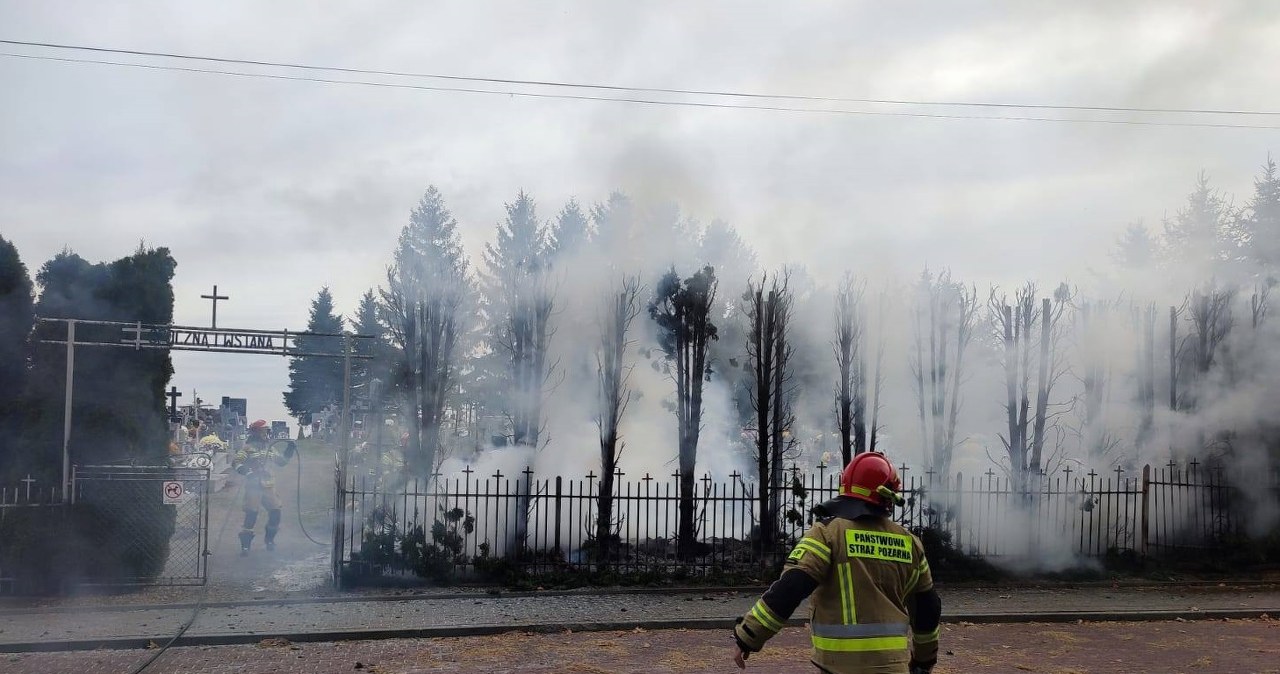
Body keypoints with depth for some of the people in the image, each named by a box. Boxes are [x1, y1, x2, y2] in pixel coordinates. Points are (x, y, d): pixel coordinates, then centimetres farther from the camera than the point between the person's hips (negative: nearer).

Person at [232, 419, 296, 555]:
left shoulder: (270, 447, 15)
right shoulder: (248, 447, -5)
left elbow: (281, 461, 22)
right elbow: (236, 462, -14)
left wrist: (289, 451, 9)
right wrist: (244, 470, -30)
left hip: (268, 486, 6)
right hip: (253, 486, -6)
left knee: (275, 512, 5)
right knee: (251, 515, -8)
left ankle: (269, 539, 26)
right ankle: (245, 544, 2)